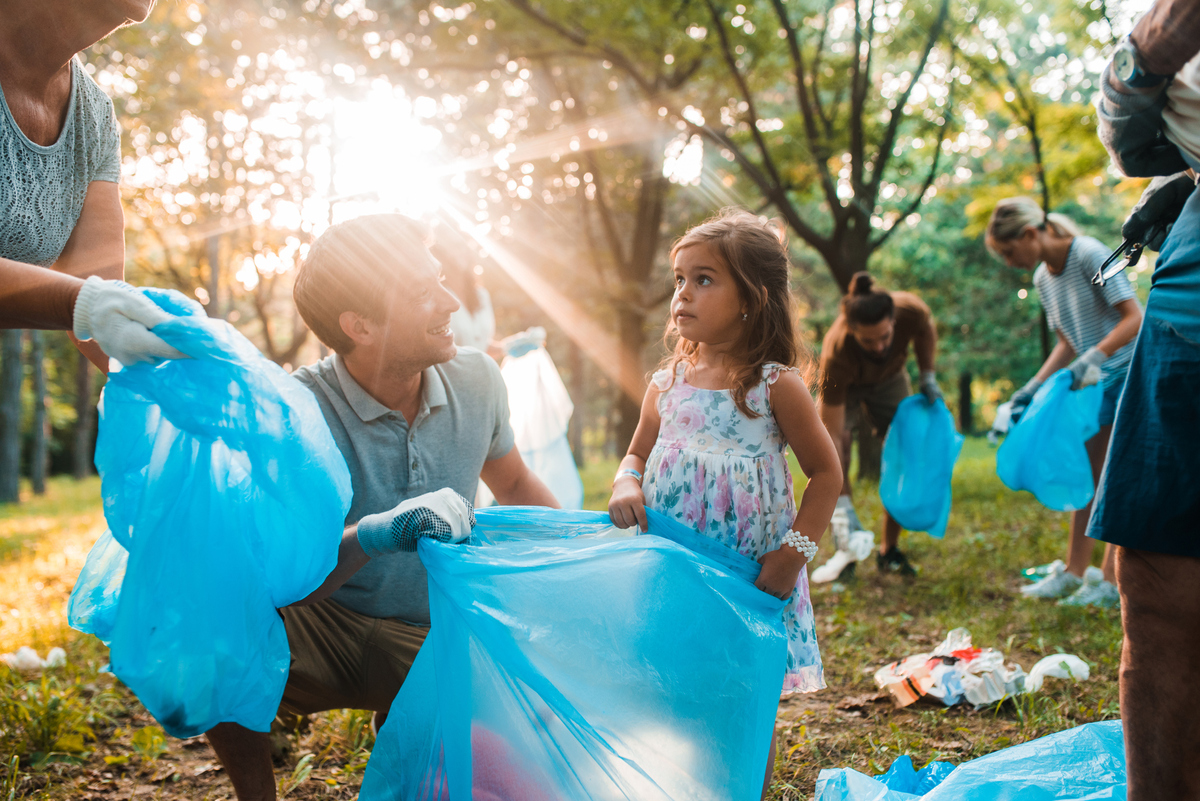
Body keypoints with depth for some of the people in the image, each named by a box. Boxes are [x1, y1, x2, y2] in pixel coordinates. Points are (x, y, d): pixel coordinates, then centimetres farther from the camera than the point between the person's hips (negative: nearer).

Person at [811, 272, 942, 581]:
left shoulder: (910, 310, -37)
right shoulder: (835, 355, -44)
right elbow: (832, 434, -42)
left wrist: (928, 377, -12)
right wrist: (843, 506, -44)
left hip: (888, 378, 3)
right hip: (845, 385, -3)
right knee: (834, 445, -27)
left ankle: (889, 550, 9)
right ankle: (845, 551, -19)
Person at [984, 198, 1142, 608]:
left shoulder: (1090, 256, -17)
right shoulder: (1043, 278, 7)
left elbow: (1135, 317, -20)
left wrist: (1093, 357, -31)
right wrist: (1033, 387, 4)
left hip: (1128, 373, -8)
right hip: (1094, 383, 8)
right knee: (1087, 475, 9)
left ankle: (1111, 581, -6)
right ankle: (1074, 571, 15)